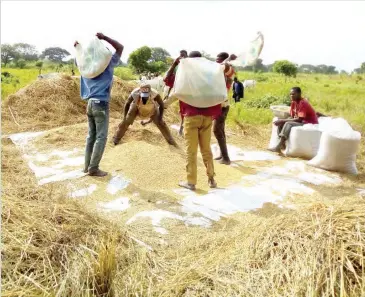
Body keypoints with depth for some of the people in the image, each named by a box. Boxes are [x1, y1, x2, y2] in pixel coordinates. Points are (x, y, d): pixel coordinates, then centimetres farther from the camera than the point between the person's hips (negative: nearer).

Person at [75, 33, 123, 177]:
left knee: (91, 135, 12)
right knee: (101, 137, -4)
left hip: (90, 103, 7)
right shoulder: (108, 64, -3)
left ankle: (87, 166, 15)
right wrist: (105, 38, -10)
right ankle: (93, 168, -4)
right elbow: (120, 47, -4)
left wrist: (77, 45, 11)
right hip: (101, 104, -7)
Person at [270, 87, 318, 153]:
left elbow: (299, 119, -26)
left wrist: (283, 120, -25)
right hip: (301, 122, 9)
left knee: (288, 124, -29)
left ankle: (278, 147, -33)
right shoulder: (294, 102, 4)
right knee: (280, 123, -6)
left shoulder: (303, 103, -21)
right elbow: (292, 117, 6)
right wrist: (281, 121, -14)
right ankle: (281, 143, -15)